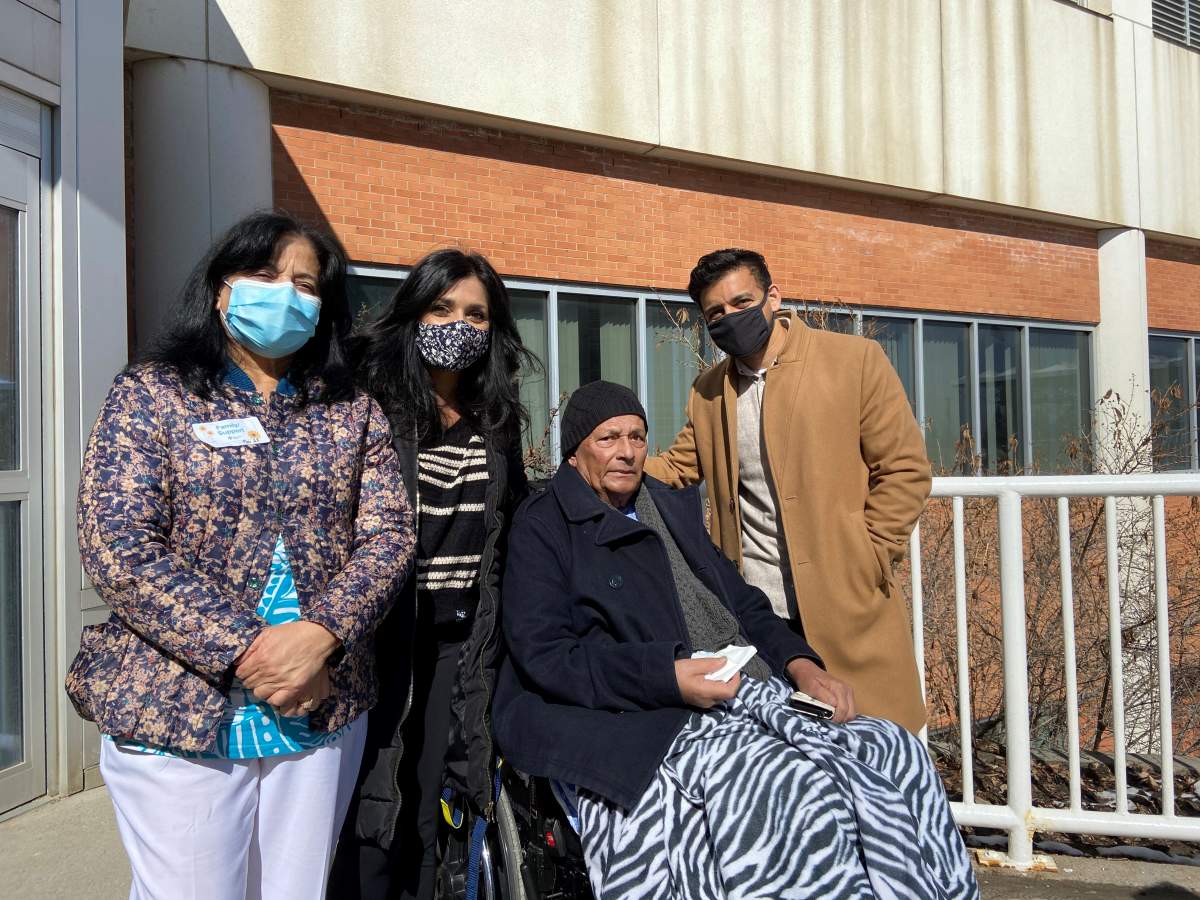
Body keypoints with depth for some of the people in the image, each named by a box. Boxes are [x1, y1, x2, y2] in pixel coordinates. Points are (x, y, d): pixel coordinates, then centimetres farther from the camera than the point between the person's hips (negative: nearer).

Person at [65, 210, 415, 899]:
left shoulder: (353, 410, 8)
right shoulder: (151, 394, -1)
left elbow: (388, 538, -1)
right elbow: (119, 550, -11)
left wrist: (319, 634, -18)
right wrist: (246, 653, -18)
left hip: (325, 707, 3)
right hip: (179, 711, -2)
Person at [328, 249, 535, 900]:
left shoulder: (495, 424, 7)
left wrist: (499, 636, 13)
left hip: (460, 640, 4)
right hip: (382, 630, -4)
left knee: (426, 800, 13)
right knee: (370, 800, 4)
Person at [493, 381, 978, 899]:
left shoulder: (675, 508, 21)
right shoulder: (543, 528, 2)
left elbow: (743, 603, 21)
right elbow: (543, 654, -10)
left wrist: (799, 662, 0)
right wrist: (668, 676, -22)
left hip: (745, 696, 7)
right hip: (645, 721, -6)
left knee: (897, 752, -13)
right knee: (800, 785, -30)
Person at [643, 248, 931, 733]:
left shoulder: (855, 359, -2)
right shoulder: (707, 391, 12)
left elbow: (905, 470, -3)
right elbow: (675, 468, 16)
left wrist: (863, 562, -9)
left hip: (846, 607, -3)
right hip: (750, 611, 3)